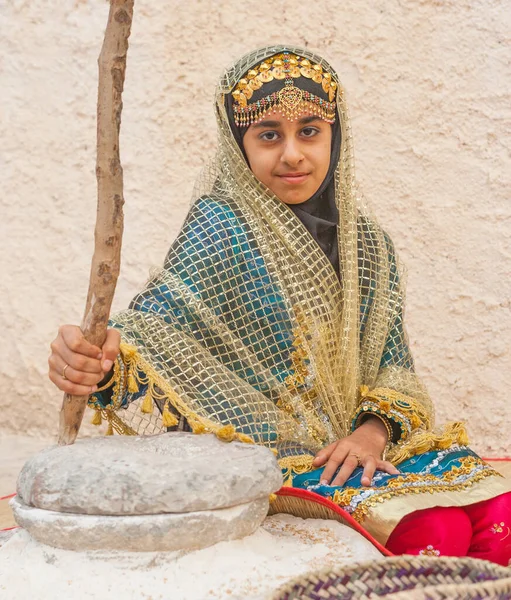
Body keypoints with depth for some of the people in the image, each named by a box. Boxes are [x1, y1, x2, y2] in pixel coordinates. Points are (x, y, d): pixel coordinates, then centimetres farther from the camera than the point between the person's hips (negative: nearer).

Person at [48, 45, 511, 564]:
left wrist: (377, 427, -10)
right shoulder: (222, 230, -8)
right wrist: (103, 360, -41)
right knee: (434, 530, -25)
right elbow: (155, 327, -18)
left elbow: (391, 361, 10)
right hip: (267, 457, -5)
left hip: (358, 445, 6)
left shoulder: (366, 244, 8)